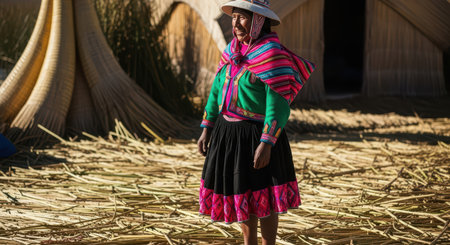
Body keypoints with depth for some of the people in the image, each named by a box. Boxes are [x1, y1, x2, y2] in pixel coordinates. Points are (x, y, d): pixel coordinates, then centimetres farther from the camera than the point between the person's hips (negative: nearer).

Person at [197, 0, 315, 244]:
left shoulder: (272, 55, -16)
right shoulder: (233, 50, 7)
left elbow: (278, 106, -20)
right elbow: (217, 90, 14)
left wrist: (266, 144, -24)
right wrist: (207, 128, 10)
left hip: (257, 136, -7)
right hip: (227, 133, 7)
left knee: (262, 199, 3)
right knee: (241, 196, 17)